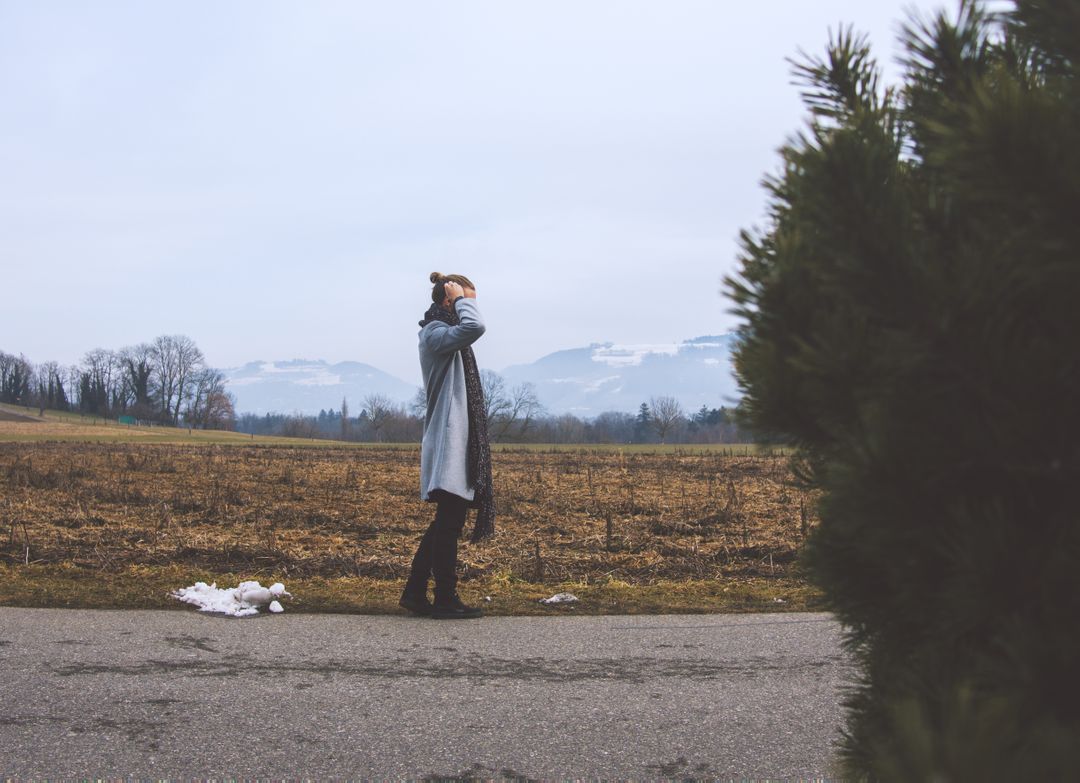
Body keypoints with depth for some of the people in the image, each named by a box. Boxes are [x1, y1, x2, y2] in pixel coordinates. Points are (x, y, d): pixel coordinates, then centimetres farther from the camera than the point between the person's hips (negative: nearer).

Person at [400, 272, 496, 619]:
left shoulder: (445, 335, 20)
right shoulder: (435, 333, -12)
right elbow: (474, 327, -28)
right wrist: (461, 301, -16)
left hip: (457, 444, 11)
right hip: (448, 445, -11)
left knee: (446, 522, 13)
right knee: (449, 523, -6)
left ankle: (415, 593, 17)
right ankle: (445, 600, -1)